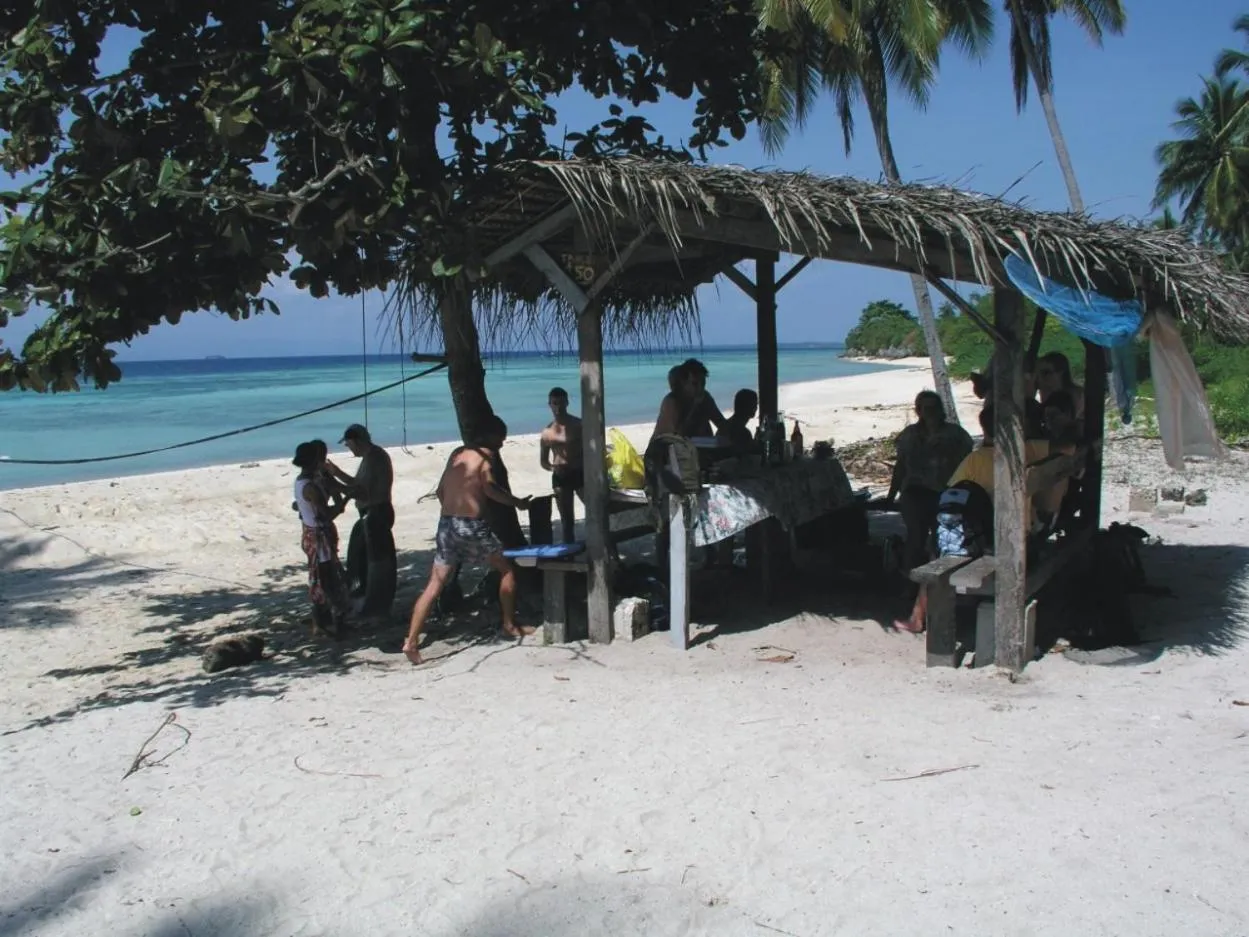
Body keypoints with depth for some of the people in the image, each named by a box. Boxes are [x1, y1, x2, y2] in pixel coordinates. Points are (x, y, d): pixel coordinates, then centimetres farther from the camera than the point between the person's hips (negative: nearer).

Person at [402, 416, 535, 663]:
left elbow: (441, 490, 18)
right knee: (507, 569, 15)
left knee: (435, 584, 3)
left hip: (446, 523, 6)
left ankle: (411, 641, -5)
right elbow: (489, 487, -17)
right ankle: (510, 625, 21)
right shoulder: (486, 454, -3)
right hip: (472, 524, -6)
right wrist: (517, 502, -5)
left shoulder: (457, 453, 17)